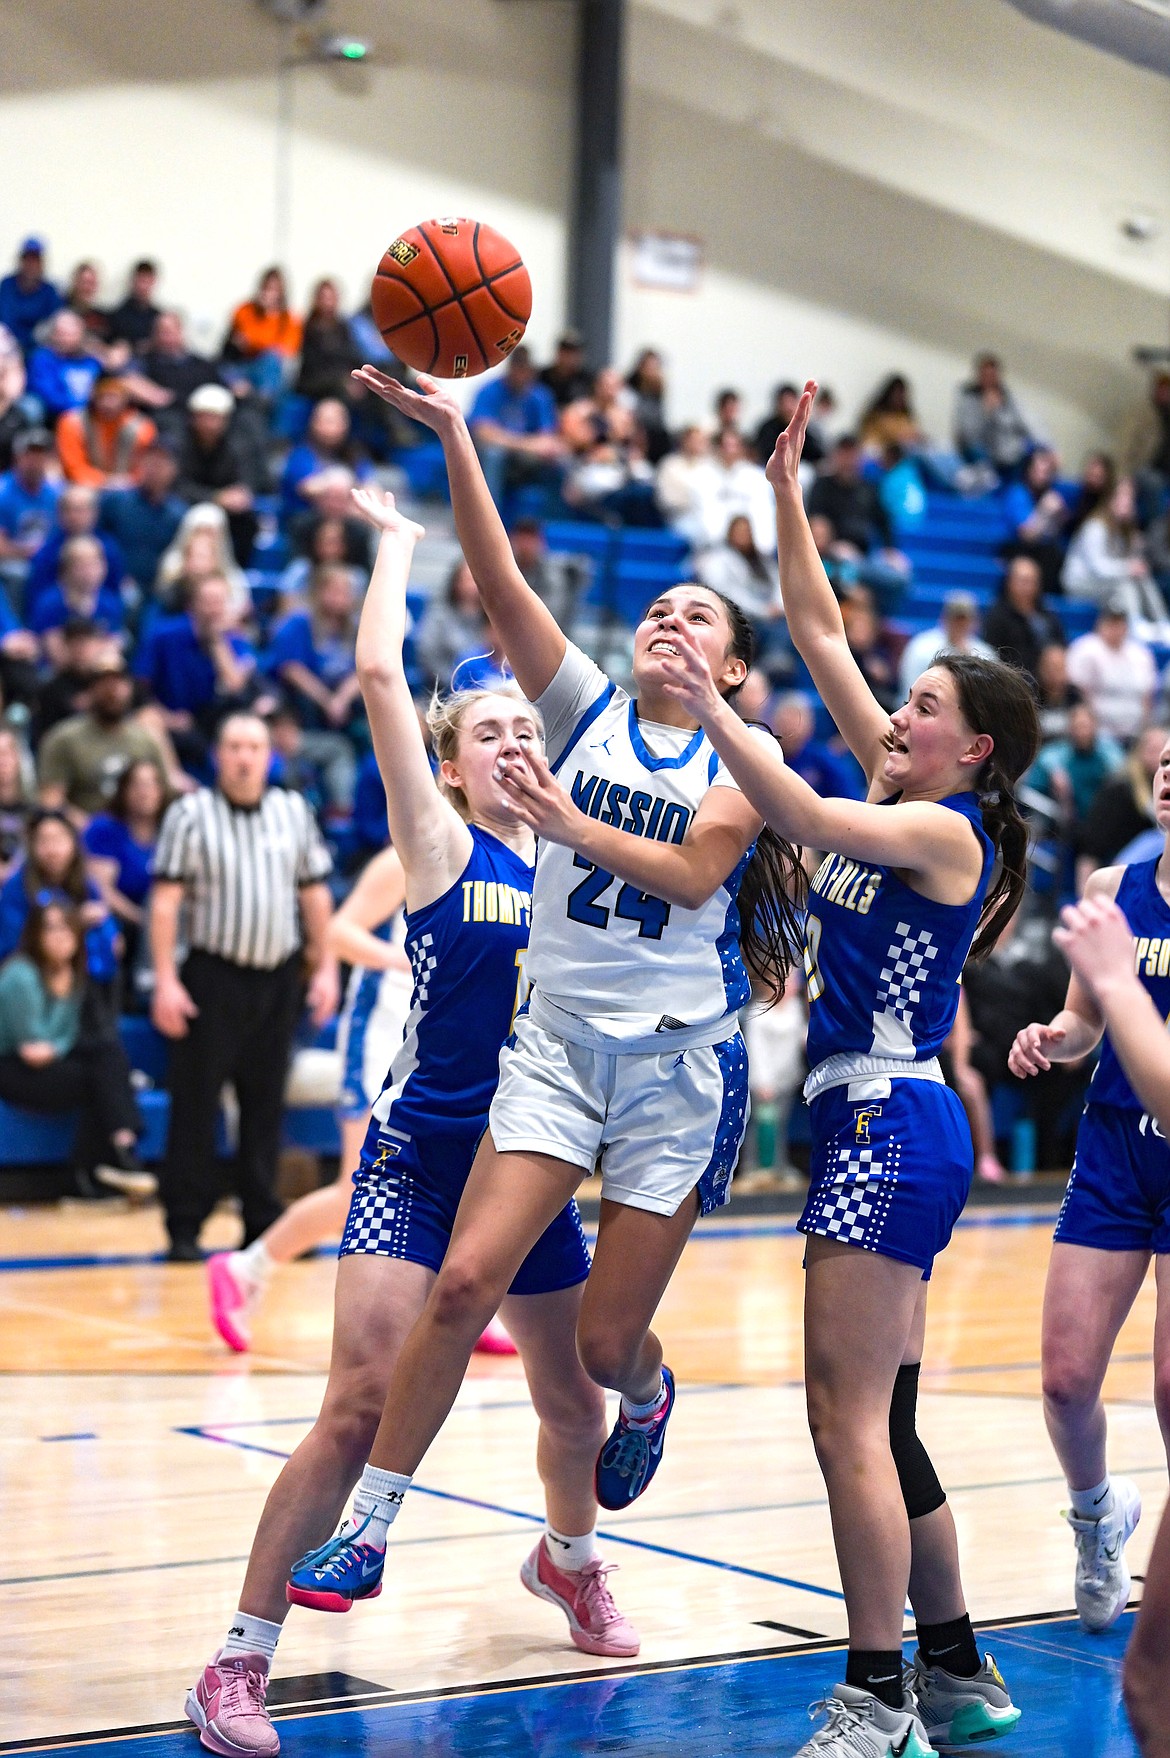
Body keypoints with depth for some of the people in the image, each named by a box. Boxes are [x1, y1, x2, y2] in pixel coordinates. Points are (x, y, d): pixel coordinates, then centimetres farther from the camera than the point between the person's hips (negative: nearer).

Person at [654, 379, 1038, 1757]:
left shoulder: (948, 830, -9)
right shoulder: (901, 796, 13)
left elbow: (808, 821, -27)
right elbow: (820, 634, 14)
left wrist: (715, 719, -33)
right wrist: (787, 497, 9)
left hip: (891, 1125, -9)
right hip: (868, 1124, 9)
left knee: (850, 1420, -11)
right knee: (874, 1422, 13)